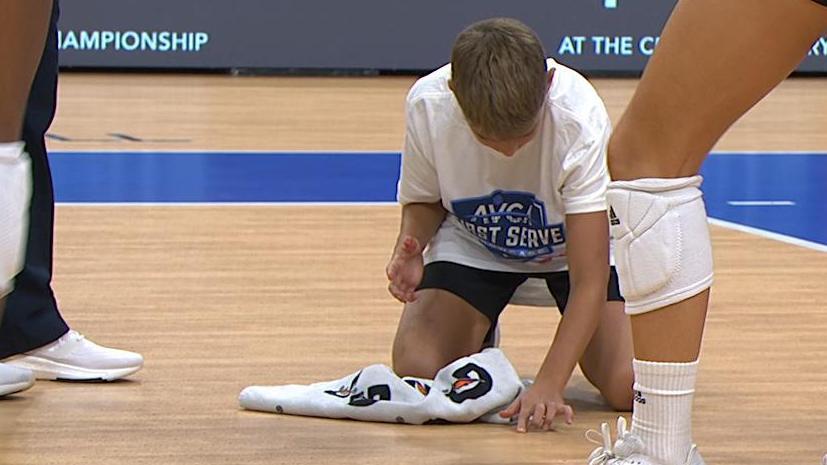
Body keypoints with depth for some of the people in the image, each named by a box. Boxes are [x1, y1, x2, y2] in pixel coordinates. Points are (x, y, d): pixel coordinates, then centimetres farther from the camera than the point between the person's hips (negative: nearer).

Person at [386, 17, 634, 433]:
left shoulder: (581, 120, -36)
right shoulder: (427, 105, -29)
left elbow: (589, 280, -33)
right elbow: (424, 200, -4)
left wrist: (549, 384, -43)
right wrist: (411, 247, -28)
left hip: (576, 242, -2)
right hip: (473, 240, 2)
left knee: (629, 386, -22)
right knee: (417, 370, -20)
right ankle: (478, 329, 14)